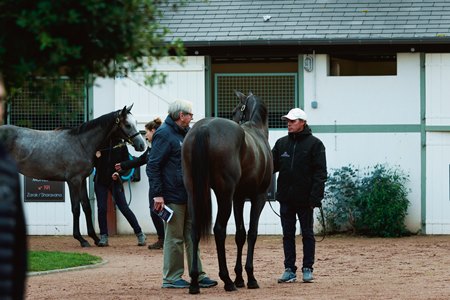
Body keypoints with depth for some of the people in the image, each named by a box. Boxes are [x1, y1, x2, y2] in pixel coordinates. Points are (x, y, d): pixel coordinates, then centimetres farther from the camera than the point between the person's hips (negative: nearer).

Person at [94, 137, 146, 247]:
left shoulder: (121, 145, -1)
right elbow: (93, 163, 7)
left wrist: (119, 173, -14)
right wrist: (96, 157, -14)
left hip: (115, 181, -2)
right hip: (100, 181, 2)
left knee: (124, 208, -3)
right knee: (101, 208, -1)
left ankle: (140, 234, 6)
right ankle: (103, 237, 7)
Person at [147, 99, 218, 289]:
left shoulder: (186, 133, 16)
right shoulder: (164, 134, -13)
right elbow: (153, 165, -17)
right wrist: (157, 194, -22)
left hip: (189, 194, 9)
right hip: (173, 196, -9)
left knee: (192, 236, 11)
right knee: (174, 238, -3)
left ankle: (198, 275, 15)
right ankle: (171, 278, 4)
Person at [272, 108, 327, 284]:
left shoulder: (314, 144, -4)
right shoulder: (281, 143, 10)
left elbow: (320, 173, -8)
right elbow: (271, 165, 10)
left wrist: (316, 197, -16)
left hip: (305, 199, -4)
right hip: (285, 197, 4)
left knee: (307, 234, 5)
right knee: (288, 235, 7)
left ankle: (307, 269, 11)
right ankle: (289, 270, 11)